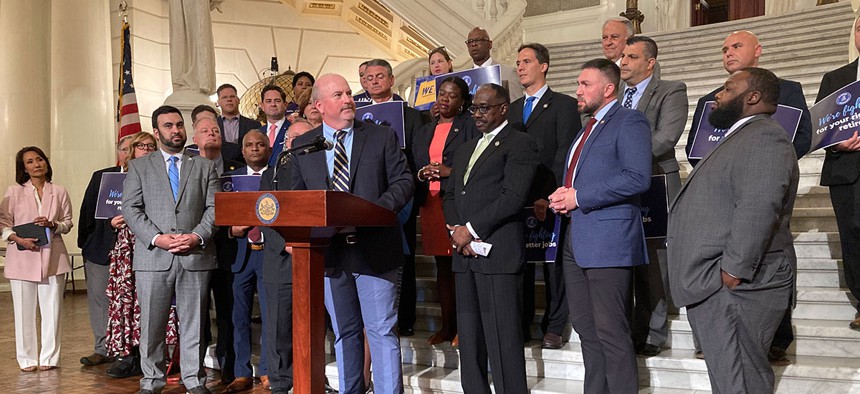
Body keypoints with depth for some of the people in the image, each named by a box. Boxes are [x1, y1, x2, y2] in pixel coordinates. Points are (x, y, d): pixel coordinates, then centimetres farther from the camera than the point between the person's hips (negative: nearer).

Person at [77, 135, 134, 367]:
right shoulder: (101, 177, 9)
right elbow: (88, 212, 10)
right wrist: (85, 244, 8)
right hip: (101, 249, 4)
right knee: (99, 298, 7)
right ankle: (103, 349, 16)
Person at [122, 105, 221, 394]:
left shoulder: (205, 166, 13)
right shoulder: (139, 167, 11)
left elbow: (214, 207, 6)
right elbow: (131, 208, 2)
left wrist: (197, 236, -11)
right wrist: (157, 238, -11)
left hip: (196, 256, 1)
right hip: (153, 257, 0)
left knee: (193, 323, 5)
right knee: (152, 324, 5)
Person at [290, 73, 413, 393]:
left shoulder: (382, 137, 4)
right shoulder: (302, 145, 10)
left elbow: (404, 181, 1)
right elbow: (297, 197, 13)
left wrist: (379, 208, -17)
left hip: (375, 250, -2)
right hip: (329, 252, 3)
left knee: (382, 331, -1)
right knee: (344, 333, 14)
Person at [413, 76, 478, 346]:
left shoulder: (471, 126, 4)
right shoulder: (424, 132, 22)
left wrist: (450, 171, -13)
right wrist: (422, 173, 0)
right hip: (431, 203, 6)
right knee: (442, 267, 9)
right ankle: (447, 325, 16)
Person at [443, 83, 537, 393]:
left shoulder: (520, 144, 0)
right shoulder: (465, 150, 25)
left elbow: (513, 196, -12)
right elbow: (450, 195, 20)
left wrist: (471, 228, -11)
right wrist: (456, 230, 1)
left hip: (498, 251, -7)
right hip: (465, 253, 7)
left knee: (502, 335, -7)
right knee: (469, 335, 8)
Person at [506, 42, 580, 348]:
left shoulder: (564, 105, 0)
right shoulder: (512, 109, 18)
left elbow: (565, 154, -9)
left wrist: (547, 195, -17)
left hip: (549, 200, -5)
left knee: (553, 264, 3)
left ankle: (553, 328, 12)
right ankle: (522, 326, 17)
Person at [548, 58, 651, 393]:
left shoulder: (629, 121, -6)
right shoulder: (587, 128, 22)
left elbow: (637, 178, -19)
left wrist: (578, 197, -17)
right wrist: (563, 196, 6)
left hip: (608, 239, -9)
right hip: (576, 239, 9)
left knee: (612, 333, -6)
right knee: (586, 329, 14)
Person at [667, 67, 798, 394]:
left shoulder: (764, 137, -11)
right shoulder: (741, 136, 23)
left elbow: (757, 209, -24)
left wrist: (734, 270, -23)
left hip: (733, 286, -10)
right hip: (714, 285, 10)